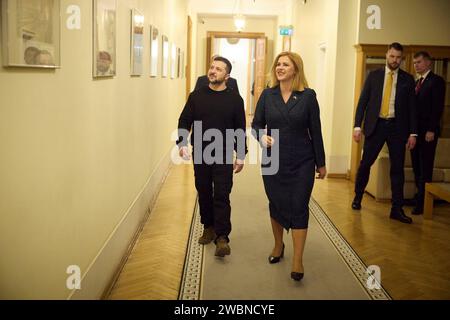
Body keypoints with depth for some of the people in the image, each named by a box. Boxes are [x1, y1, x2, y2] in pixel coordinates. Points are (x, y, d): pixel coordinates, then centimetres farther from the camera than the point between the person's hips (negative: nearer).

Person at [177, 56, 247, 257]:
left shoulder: (234, 99, -1)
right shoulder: (196, 96, 4)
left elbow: (241, 129, 2)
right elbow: (184, 121, 6)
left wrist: (241, 156, 0)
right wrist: (182, 143, -9)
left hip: (224, 156, -3)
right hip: (200, 154, 3)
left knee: (221, 196, -5)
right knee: (204, 193, 12)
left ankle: (222, 237, -2)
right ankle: (209, 228, 28)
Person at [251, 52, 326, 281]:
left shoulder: (308, 95, -4)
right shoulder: (267, 95, 1)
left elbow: (315, 131, -1)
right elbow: (256, 124, 5)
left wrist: (321, 163, 2)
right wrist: (262, 137, -18)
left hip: (302, 161, -2)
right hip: (273, 160, 2)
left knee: (299, 207, -3)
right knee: (276, 204, 14)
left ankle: (298, 261, 4)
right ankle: (278, 246, 37)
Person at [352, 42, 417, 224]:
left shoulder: (407, 79, 7)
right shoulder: (374, 76, 6)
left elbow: (411, 107, 6)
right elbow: (363, 101, 4)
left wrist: (413, 133, 0)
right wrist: (357, 126, -4)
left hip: (397, 127, 0)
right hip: (375, 125, 0)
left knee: (398, 168, 1)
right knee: (365, 164, 3)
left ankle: (397, 209, 8)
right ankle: (358, 197, 25)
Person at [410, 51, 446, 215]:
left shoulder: (437, 81, -4)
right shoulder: (417, 82, 19)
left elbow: (438, 107, -12)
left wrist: (431, 130, -18)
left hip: (427, 131, -7)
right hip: (415, 131, 7)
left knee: (425, 168, -4)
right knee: (417, 166, 9)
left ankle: (423, 204, -1)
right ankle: (420, 196, 18)